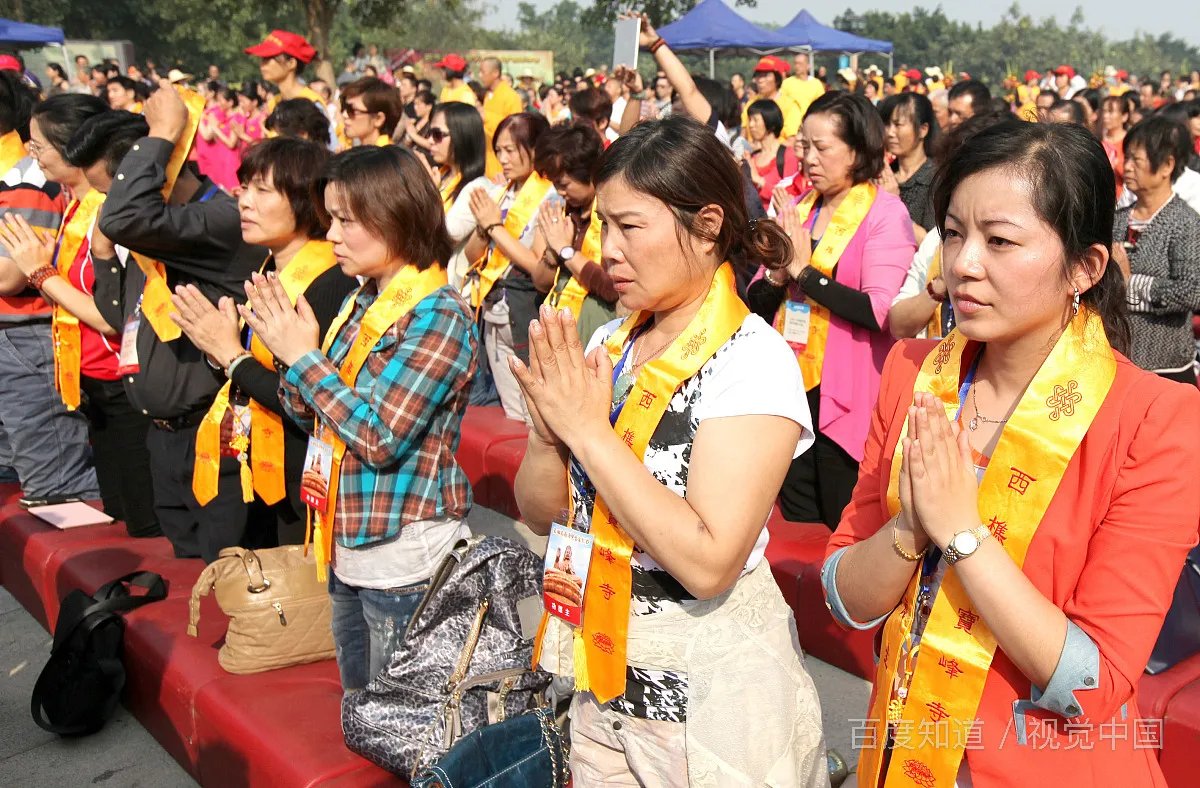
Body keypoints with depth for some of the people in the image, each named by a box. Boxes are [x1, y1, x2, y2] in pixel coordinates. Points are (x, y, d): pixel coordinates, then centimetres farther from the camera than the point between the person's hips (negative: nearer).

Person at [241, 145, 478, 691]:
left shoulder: (438, 314, -17)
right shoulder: (361, 302, 8)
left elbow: (381, 438, -23)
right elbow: (311, 416, 11)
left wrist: (305, 356, -16)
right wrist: (286, 348, -6)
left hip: (404, 551, -8)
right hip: (349, 544, 8)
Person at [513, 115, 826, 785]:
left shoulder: (753, 360, -18)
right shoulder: (607, 345, 1)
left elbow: (708, 563, -27)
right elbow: (540, 512, 4)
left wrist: (589, 429, -23)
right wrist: (552, 431, -16)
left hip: (711, 692, -6)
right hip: (602, 671, 6)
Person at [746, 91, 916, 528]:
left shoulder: (885, 212, -8)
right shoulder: (797, 209, 10)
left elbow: (881, 312, -20)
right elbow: (757, 303, 10)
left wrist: (804, 271, -17)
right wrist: (777, 277, -11)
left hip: (845, 398, -6)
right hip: (791, 387, 6)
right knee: (797, 527, 17)